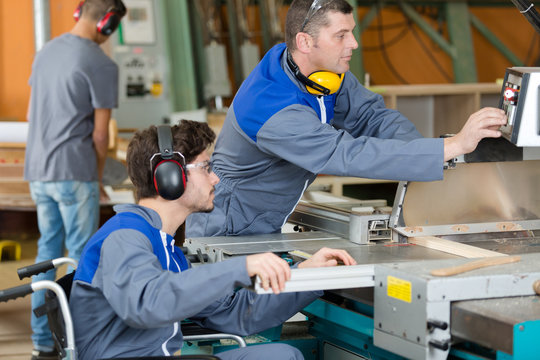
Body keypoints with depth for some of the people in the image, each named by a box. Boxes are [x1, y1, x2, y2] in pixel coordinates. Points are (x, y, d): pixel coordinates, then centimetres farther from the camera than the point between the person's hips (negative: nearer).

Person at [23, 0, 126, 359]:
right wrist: (98, 178, 4)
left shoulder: (46, 52, 12)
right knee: (82, 255, 0)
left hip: (38, 171, 7)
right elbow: (100, 133, -10)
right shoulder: (102, 65, -12)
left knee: (48, 251, 13)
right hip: (75, 174, -7)